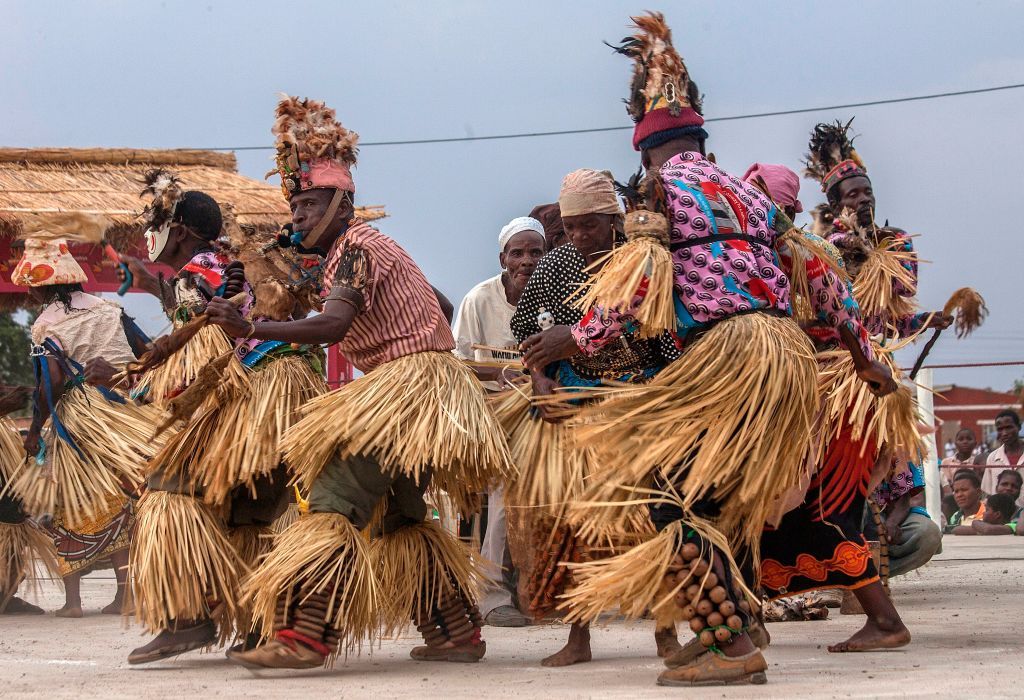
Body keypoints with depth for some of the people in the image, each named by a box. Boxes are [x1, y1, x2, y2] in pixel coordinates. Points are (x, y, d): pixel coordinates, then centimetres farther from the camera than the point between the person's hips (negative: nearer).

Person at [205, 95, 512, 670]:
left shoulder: (355, 246, -13)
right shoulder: (362, 246, 17)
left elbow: (334, 325, -31)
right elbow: (437, 305, 27)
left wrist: (252, 329, -39)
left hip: (406, 384, -11)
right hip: (419, 387, 11)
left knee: (335, 499, -18)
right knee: (399, 517, 19)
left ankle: (306, 636, -26)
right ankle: (460, 633, 25)